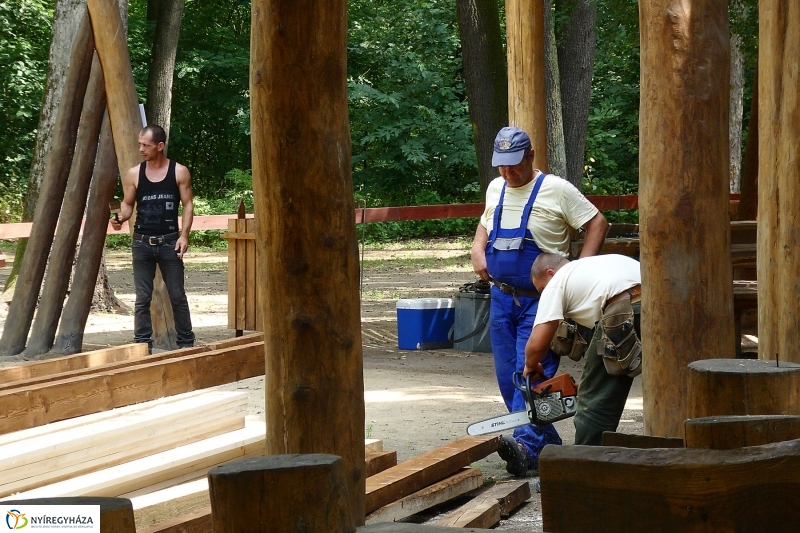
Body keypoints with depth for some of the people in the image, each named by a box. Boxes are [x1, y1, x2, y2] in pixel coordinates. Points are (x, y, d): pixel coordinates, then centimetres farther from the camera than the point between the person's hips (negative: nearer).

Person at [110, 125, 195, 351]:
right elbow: (127, 203, 11)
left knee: (177, 296, 3)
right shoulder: (134, 174, 3)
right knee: (143, 298, 3)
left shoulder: (179, 172, -1)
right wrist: (121, 217, -12)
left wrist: (184, 235, -10)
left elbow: (187, 205, 1)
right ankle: (142, 344, 6)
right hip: (142, 242, 1)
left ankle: (186, 342, 11)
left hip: (169, 242, -1)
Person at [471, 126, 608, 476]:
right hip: (502, 298, 7)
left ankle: (525, 442, -32)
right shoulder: (495, 189, 12)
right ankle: (546, 445, 13)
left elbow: (597, 224, -4)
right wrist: (477, 249, 9)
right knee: (508, 378, 5)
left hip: (540, 299, -7)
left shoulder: (556, 190, -7)